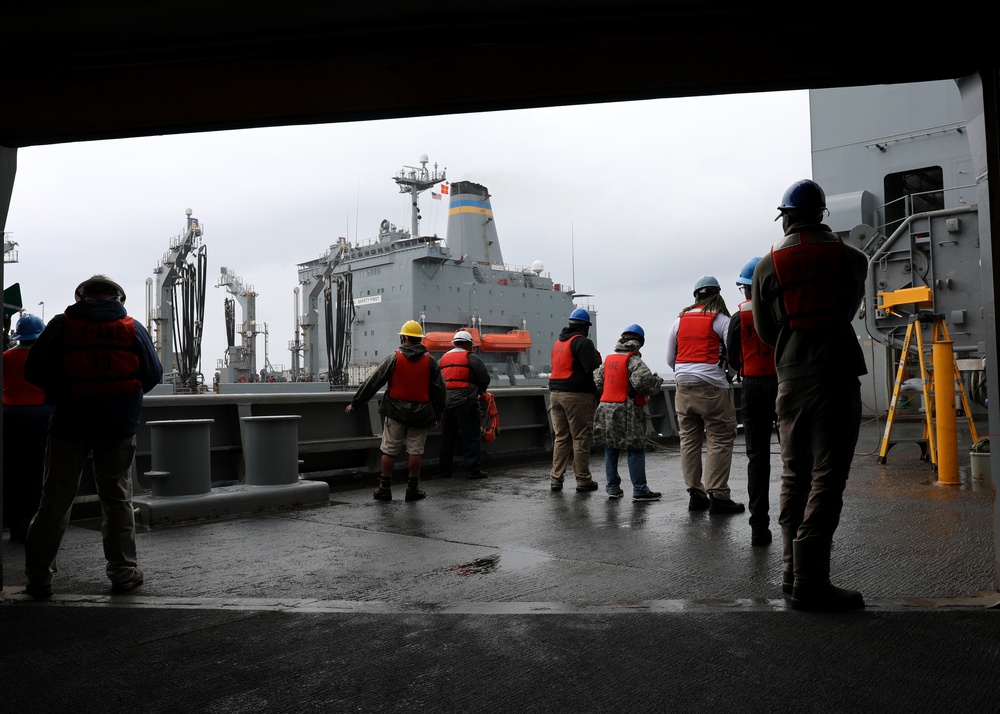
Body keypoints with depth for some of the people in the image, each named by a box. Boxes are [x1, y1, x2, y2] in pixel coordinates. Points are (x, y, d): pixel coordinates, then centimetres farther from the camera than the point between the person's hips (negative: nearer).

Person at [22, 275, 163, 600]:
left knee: (55, 500, 10)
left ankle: (38, 577, 15)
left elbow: (34, 372, -2)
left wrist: (63, 390, 15)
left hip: (71, 423, 0)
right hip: (119, 426, 1)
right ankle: (123, 571, 16)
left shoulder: (61, 325, -2)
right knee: (117, 499, 12)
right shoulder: (133, 328, 0)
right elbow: (153, 374, 2)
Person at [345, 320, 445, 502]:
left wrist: (355, 403, 4)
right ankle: (412, 489, 11)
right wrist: (437, 414, 16)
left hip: (396, 412, -1)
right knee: (415, 451, 7)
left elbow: (372, 383, -3)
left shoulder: (394, 358, -3)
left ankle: (384, 488, 12)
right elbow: (439, 390, 6)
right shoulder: (430, 361, 3)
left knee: (389, 450, 8)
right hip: (420, 413, 1)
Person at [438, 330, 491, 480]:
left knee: (447, 437, 13)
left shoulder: (443, 358, 16)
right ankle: (472, 469, -3)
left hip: (446, 402, 6)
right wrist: (479, 390, 16)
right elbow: (485, 379, -3)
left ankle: (445, 469, 17)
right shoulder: (471, 358, -4)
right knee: (470, 436, -2)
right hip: (465, 402, -6)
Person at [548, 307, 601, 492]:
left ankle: (555, 478, 13)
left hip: (555, 393, 8)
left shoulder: (558, 343, 18)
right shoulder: (583, 342, -9)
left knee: (560, 437, 13)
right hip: (577, 394, -8)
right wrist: (595, 393, -6)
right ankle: (583, 480, 4)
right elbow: (592, 369, -17)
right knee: (581, 438, -1)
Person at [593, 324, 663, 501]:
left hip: (606, 407, 7)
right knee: (635, 450, 0)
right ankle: (640, 490, 1)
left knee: (611, 449, 12)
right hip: (626, 410, -6)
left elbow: (598, 382, 15)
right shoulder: (633, 360, -10)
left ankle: (613, 488, 16)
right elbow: (643, 380, -23)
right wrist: (657, 381, -4)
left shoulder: (608, 359, 11)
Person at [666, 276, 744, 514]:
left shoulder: (680, 319, 12)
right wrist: (729, 375, 11)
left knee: (689, 440, 9)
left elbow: (670, 358, 15)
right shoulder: (721, 319, -3)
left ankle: (695, 494, 13)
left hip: (683, 387, 6)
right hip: (711, 387, -5)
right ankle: (717, 495, -4)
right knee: (721, 440, -1)